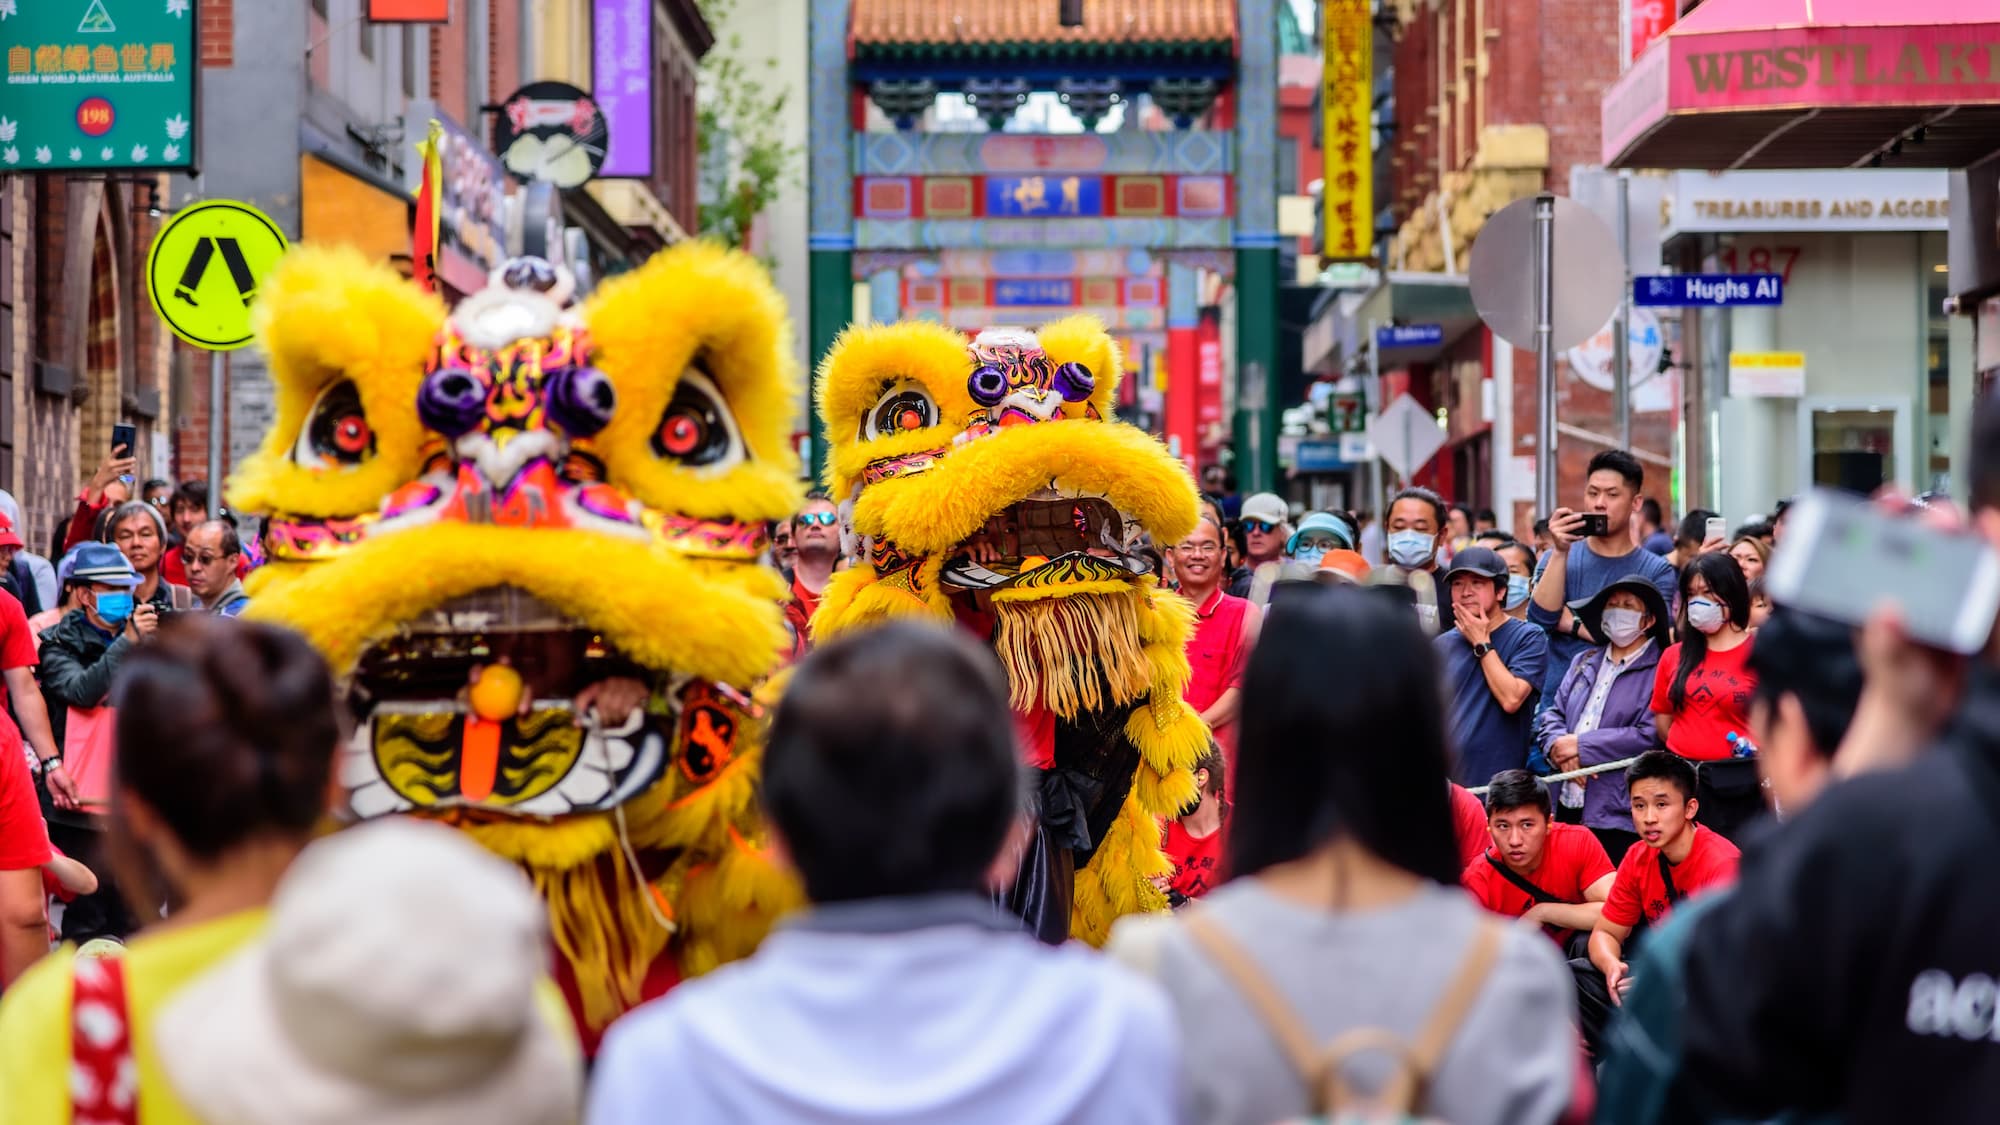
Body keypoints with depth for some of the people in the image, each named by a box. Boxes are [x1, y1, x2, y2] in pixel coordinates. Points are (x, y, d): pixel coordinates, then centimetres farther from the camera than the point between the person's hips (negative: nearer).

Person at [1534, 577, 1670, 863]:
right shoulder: (1584, 663, 21)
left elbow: (1651, 735, -14)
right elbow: (1551, 714, 16)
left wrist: (1581, 745, -11)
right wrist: (1558, 748, -8)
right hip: (1568, 807, 6)